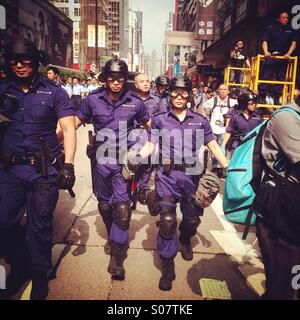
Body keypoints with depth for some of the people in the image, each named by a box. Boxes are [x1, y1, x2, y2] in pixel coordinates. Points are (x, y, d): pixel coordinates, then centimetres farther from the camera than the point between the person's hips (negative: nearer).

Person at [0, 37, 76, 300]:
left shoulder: (54, 92, -2)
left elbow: (69, 129, -6)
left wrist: (68, 164, -16)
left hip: (44, 169, -3)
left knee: (40, 226, 7)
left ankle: (40, 274, 30)